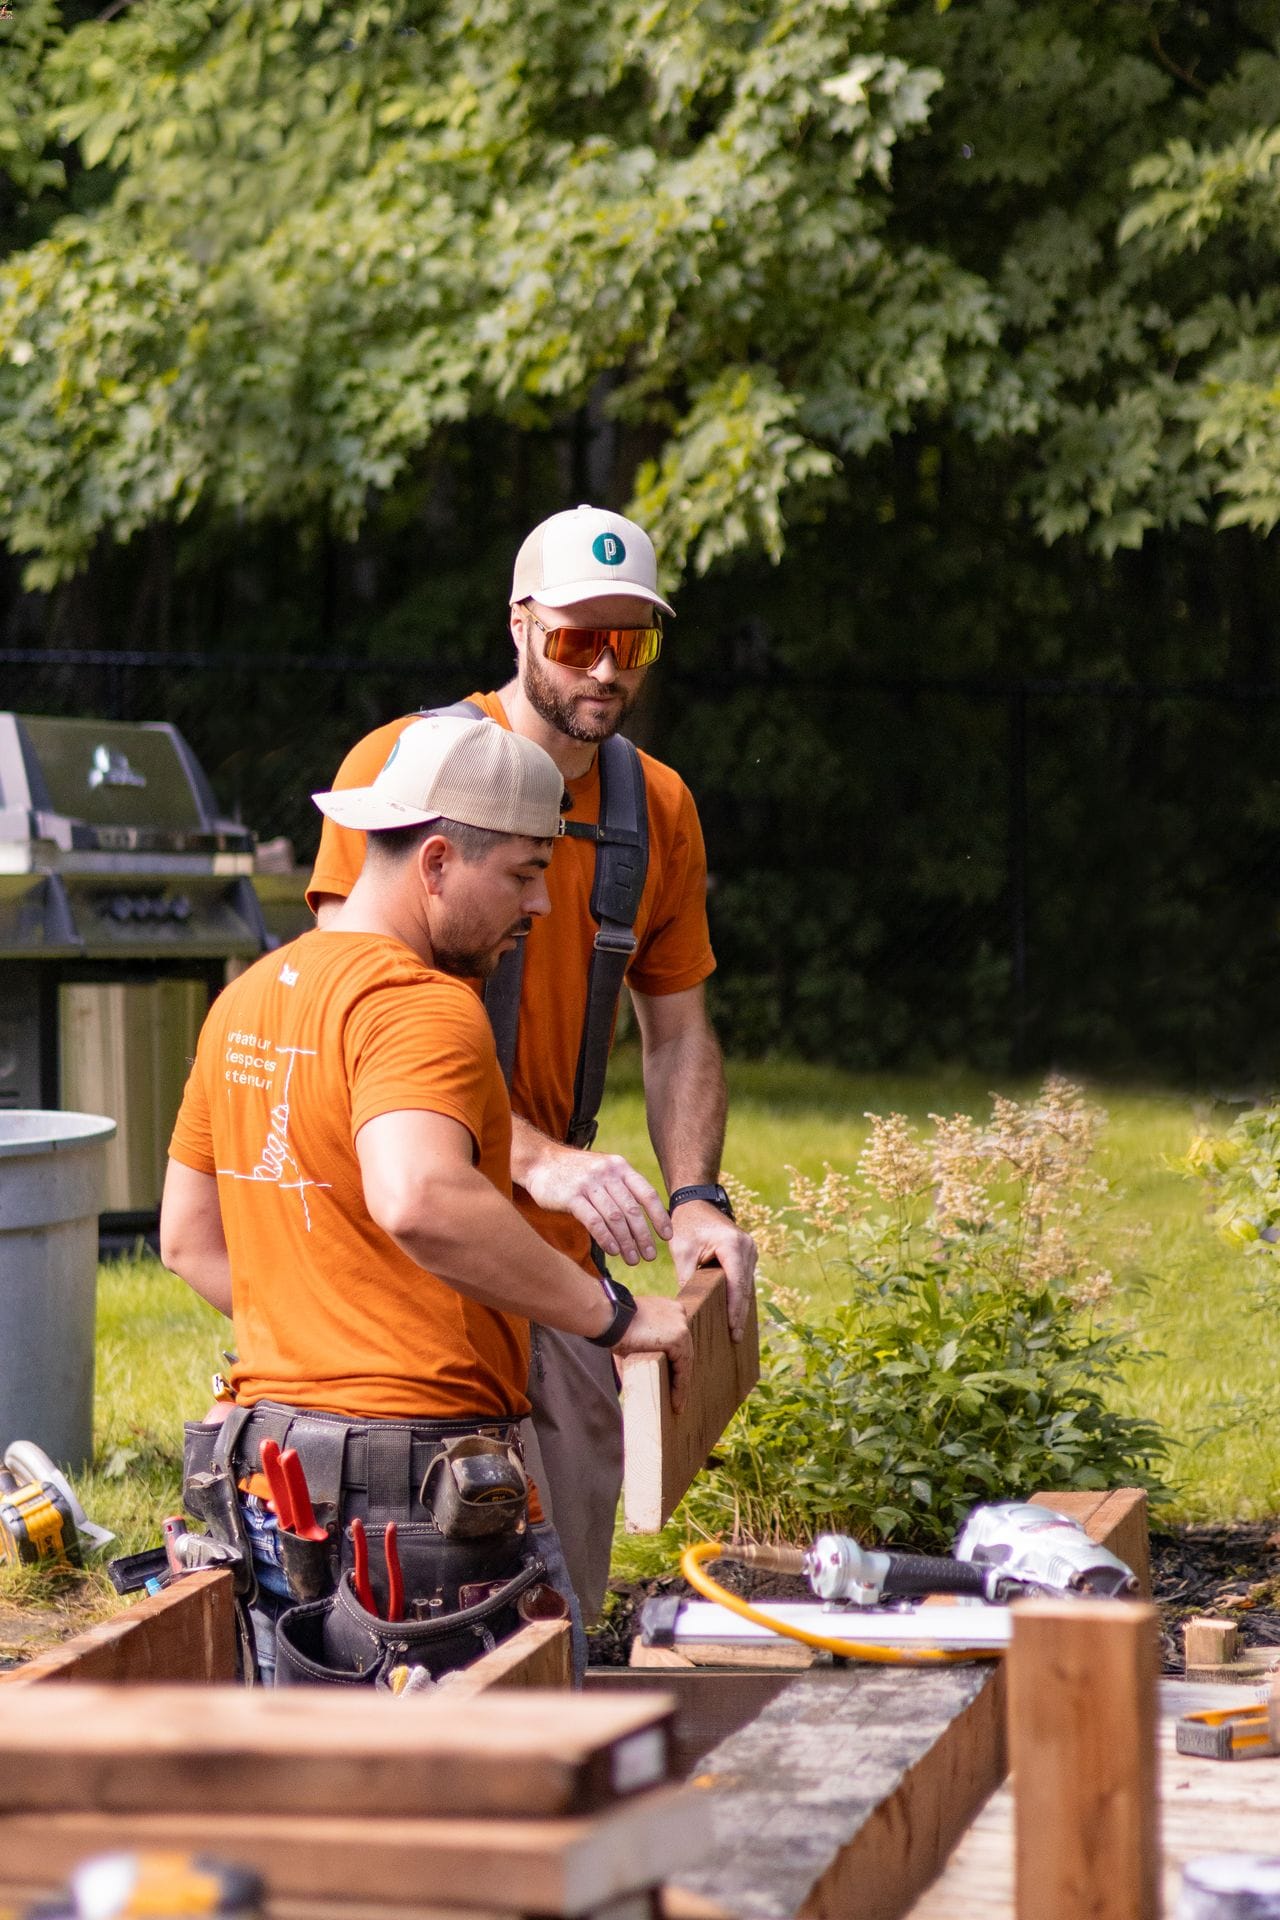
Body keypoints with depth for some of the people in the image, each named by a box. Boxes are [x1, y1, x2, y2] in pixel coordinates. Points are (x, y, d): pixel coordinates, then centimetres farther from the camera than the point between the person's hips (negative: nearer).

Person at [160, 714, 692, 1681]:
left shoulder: (248, 998, 15)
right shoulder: (420, 1005, -15)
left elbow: (190, 1237, 23)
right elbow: (419, 1201, -34)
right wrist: (611, 1312, -26)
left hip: (269, 1469, 9)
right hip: (422, 1468, -9)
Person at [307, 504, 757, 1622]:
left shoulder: (659, 809, 10)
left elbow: (678, 1029, 17)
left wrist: (695, 1196, -2)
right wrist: (536, 1155, -28)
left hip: (557, 1246, 6)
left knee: (566, 1582, 6)